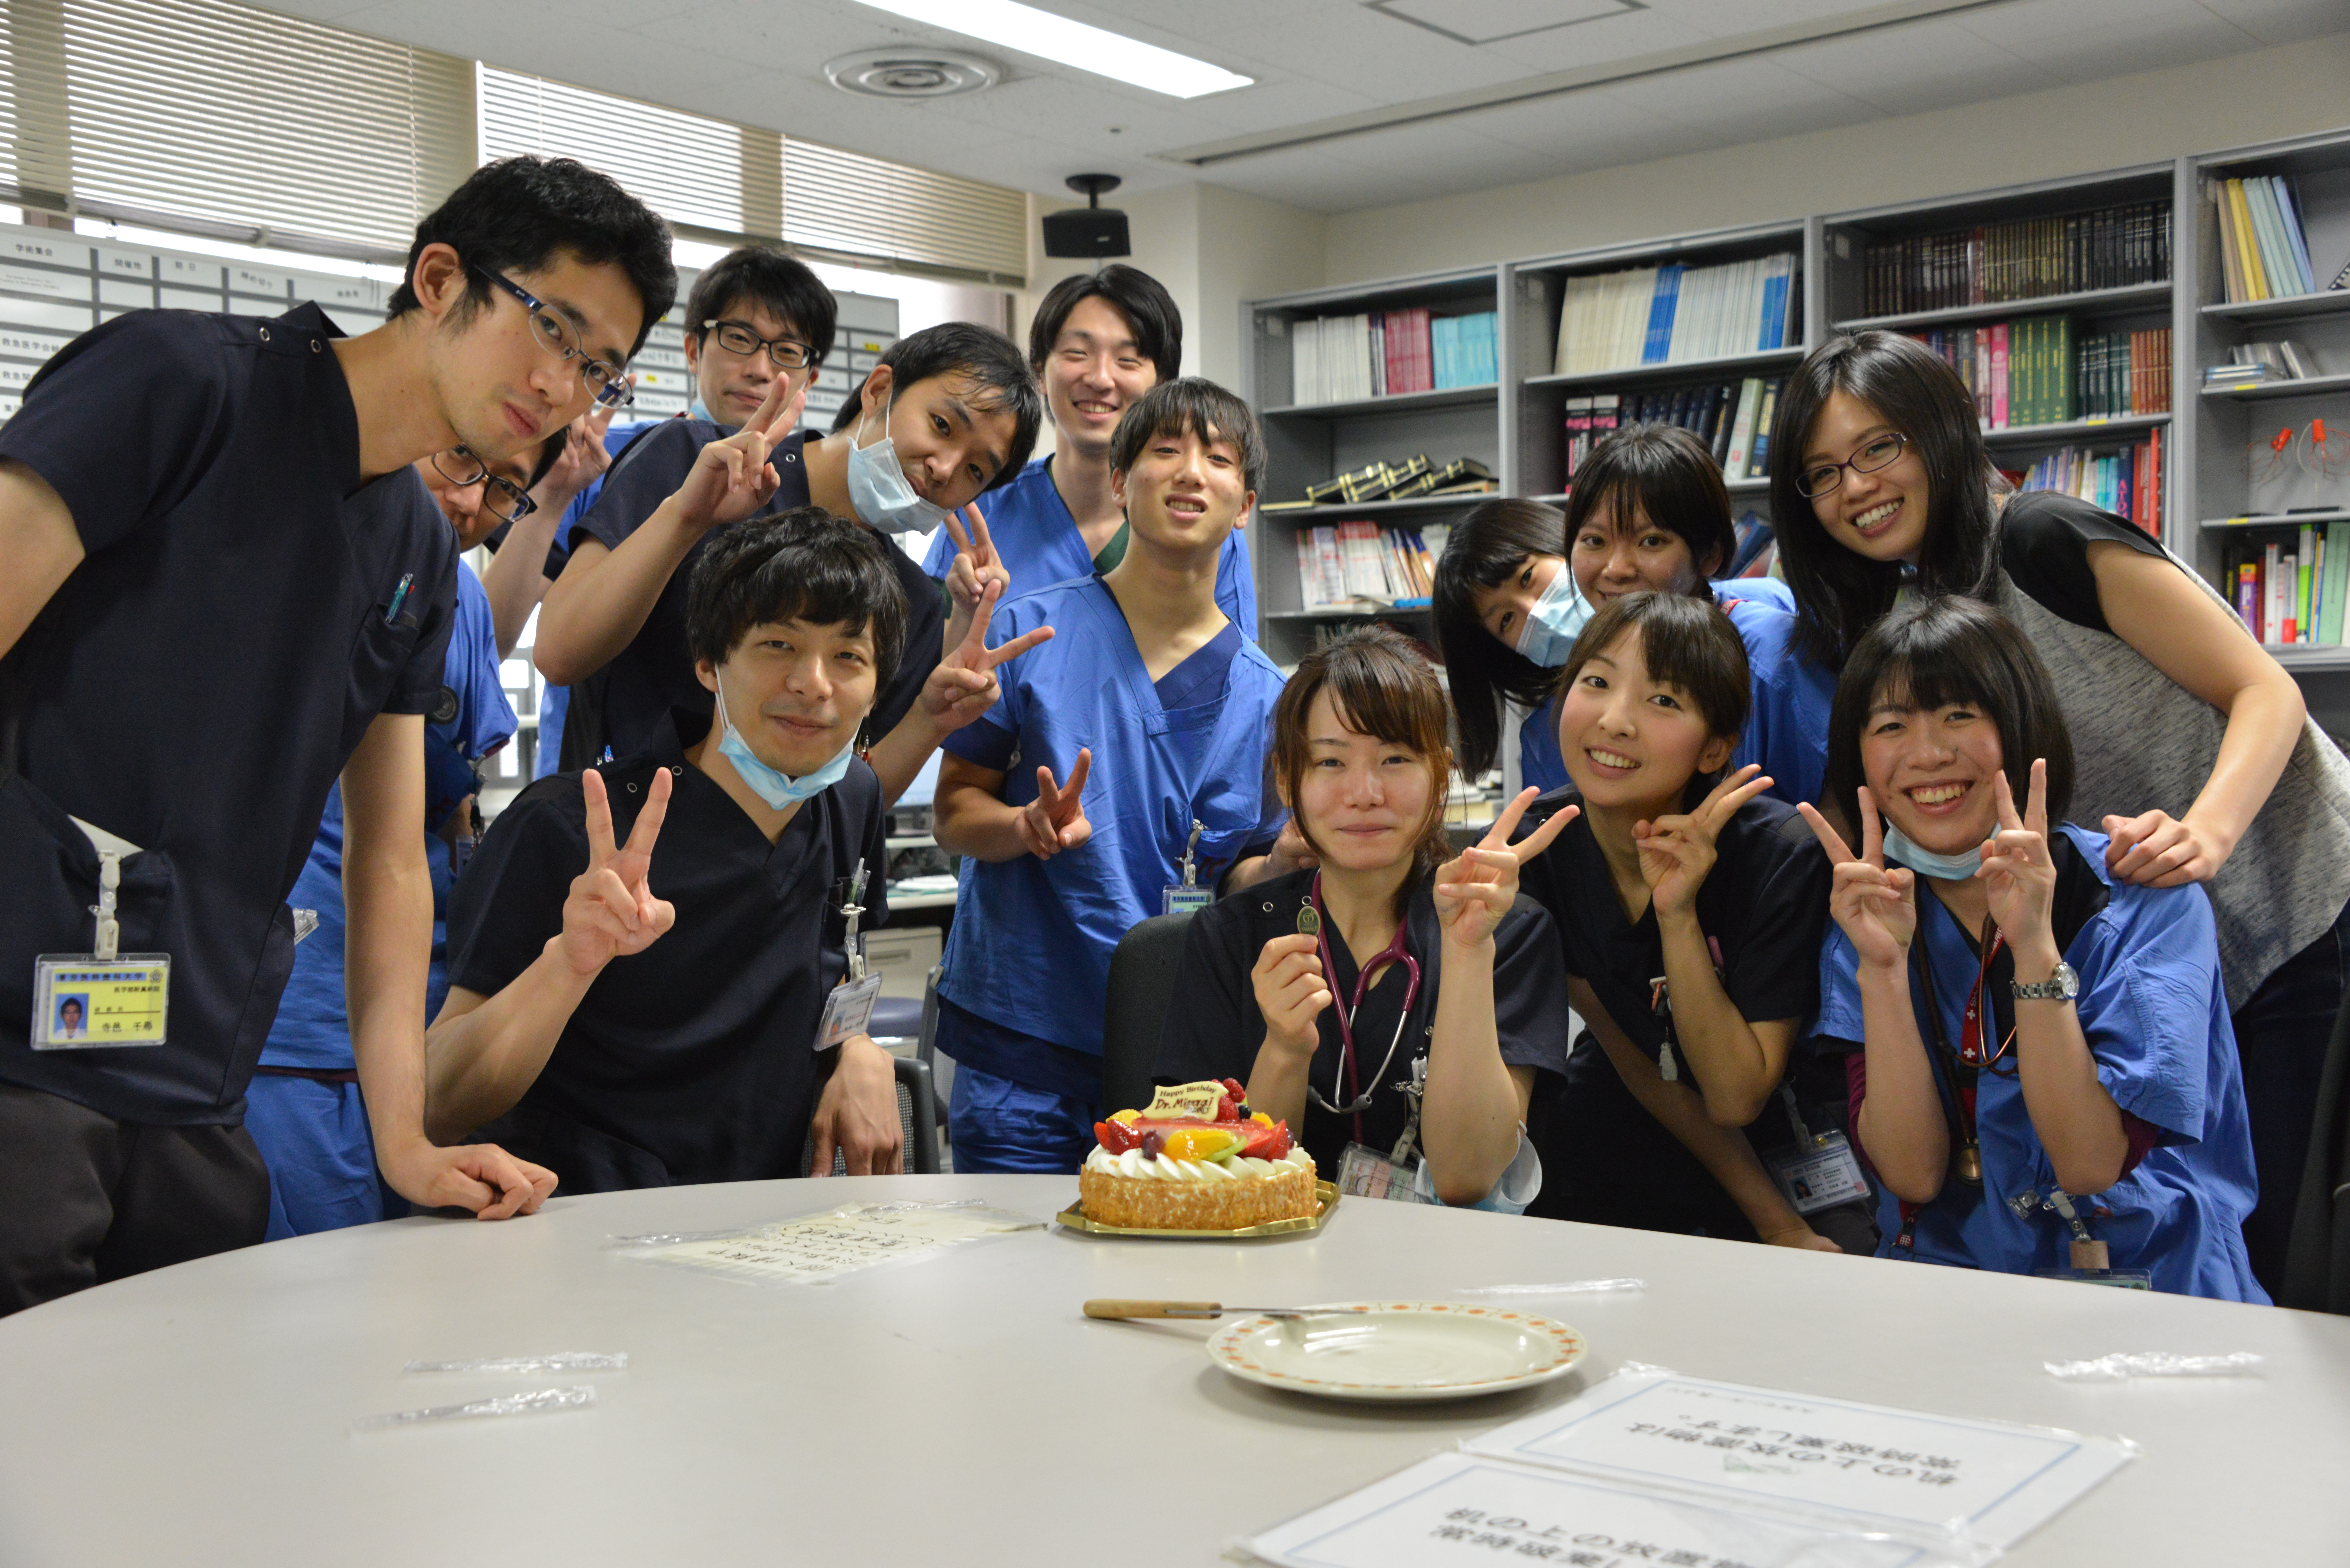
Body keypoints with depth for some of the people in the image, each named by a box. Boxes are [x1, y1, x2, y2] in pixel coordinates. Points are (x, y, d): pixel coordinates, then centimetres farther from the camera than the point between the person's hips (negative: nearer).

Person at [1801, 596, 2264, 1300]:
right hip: (1949, 1292, 1)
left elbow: (2089, 1164, -15)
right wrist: (1882, 969, -19)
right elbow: (1913, 1173, -8)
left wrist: (2036, 949, -22)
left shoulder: (2144, 898, -7)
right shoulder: (1871, 914, 1)